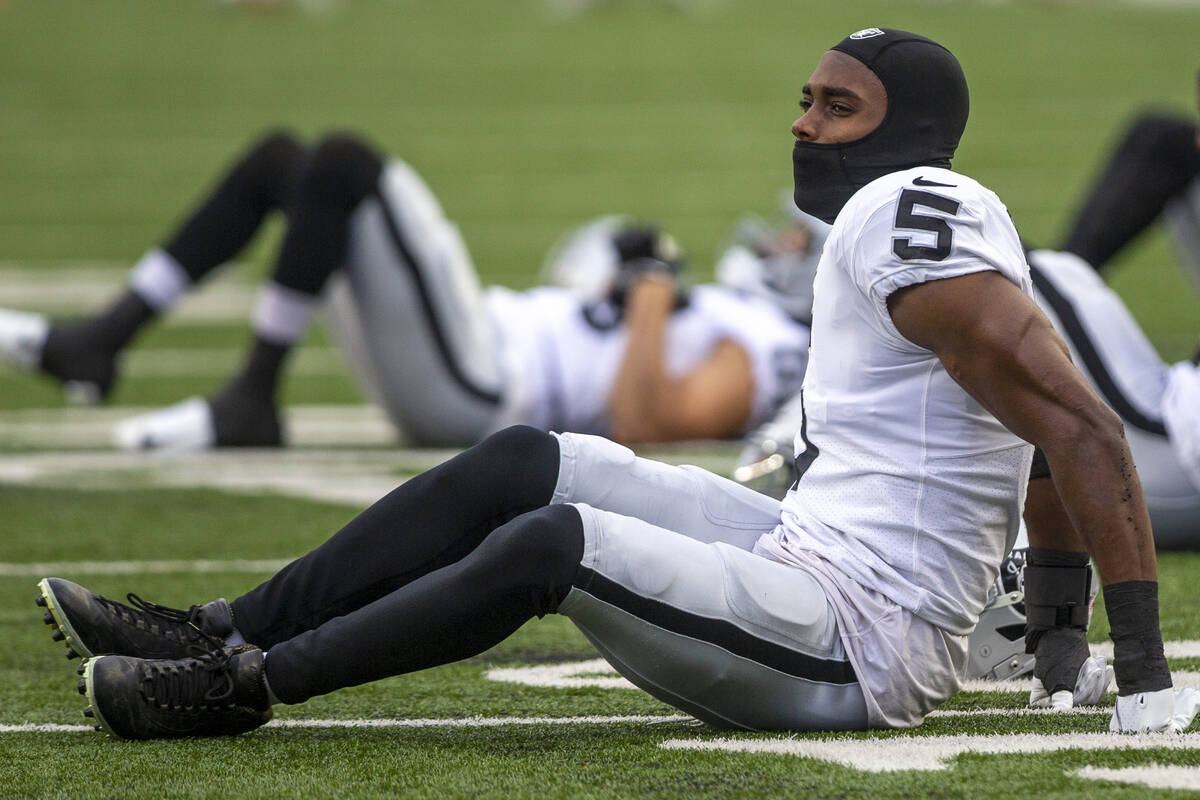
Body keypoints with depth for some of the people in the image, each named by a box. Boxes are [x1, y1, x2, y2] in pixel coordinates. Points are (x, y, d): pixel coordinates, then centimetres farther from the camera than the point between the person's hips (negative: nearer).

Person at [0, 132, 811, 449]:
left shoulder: (756, 360, -10)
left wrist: (653, 295, -22)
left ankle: (250, 402, -14)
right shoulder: (742, 315, 19)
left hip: (471, 393, -10)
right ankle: (98, 344, 5)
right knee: (280, 158, 8)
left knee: (343, 164, -21)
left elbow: (643, 425, -28)